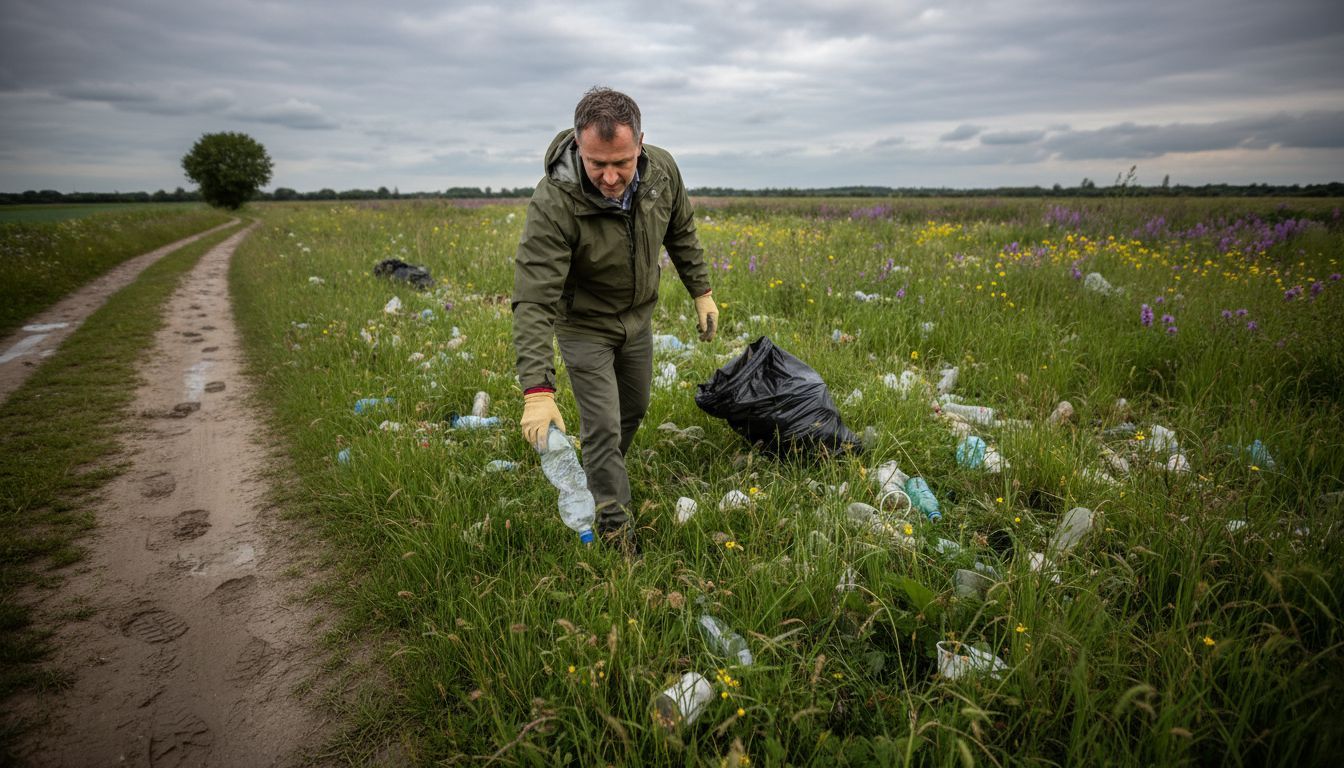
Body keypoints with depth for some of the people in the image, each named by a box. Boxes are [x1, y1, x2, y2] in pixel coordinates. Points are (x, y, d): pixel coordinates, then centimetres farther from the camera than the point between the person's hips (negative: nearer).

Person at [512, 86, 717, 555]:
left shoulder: (662, 169, -20)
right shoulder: (554, 203, -36)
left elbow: (681, 233, 1)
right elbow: (534, 300, -39)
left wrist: (701, 292, 4)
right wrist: (537, 390, -46)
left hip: (638, 314, 6)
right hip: (584, 323, -5)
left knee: (634, 408, 21)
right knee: (603, 427, -4)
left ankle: (601, 479, 47)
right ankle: (614, 525, 15)